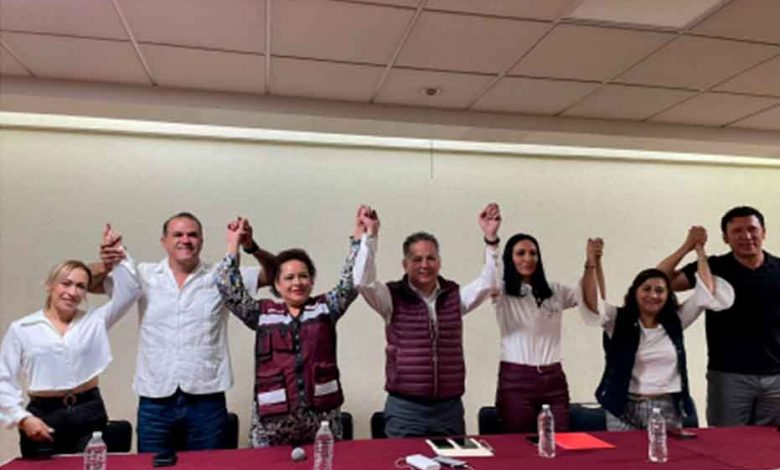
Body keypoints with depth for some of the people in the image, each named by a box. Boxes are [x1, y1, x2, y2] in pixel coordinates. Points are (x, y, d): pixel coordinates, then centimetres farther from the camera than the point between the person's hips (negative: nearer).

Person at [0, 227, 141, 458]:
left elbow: (130, 290, -1)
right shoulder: (21, 329, 3)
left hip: (89, 414, 1)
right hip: (43, 417, -1)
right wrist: (22, 418, -9)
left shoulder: (95, 320, 6)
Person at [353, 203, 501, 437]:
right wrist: (370, 234, -24)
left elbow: (489, 282, -7)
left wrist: (490, 239, -17)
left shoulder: (455, 295, 6)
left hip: (450, 407, 3)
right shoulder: (393, 297, -3)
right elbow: (363, 282, -18)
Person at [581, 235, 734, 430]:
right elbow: (592, 304, -21)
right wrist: (592, 265, -35)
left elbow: (706, 293, 3)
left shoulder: (675, 321, 7)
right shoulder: (618, 320, -3)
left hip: (667, 409, 3)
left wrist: (700, 253, 0)